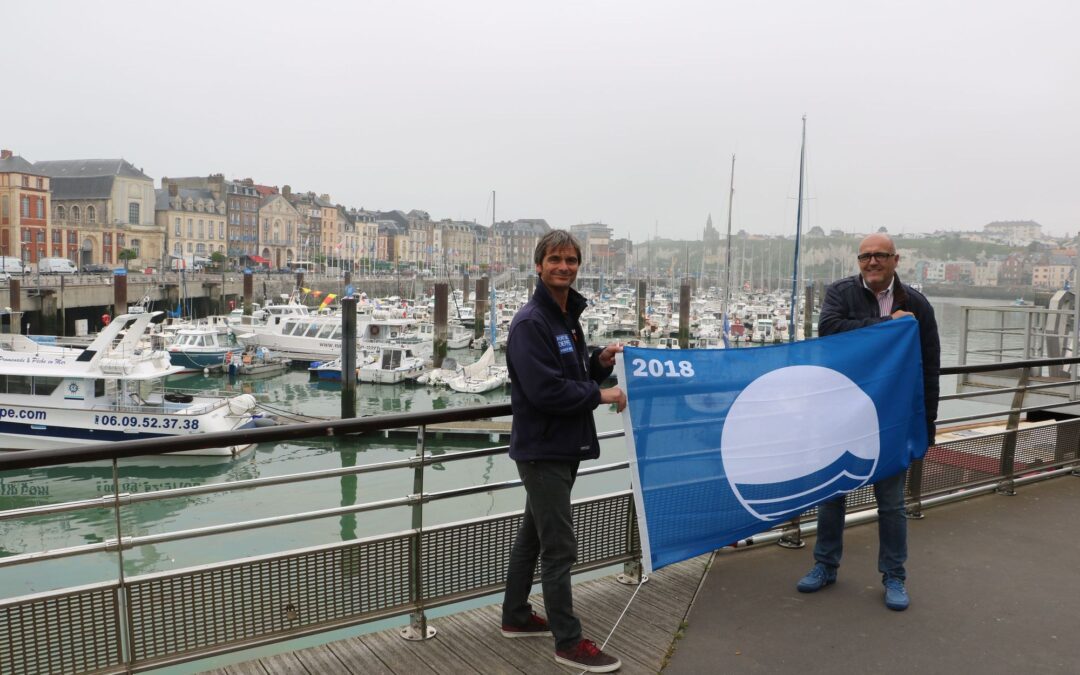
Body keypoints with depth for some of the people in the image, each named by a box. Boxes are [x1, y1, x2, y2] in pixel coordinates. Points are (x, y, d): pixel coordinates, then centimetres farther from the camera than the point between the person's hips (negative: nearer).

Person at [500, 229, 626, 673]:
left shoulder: (568, 318, 12)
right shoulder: (530, 322, -16)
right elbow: (544, 389, -24)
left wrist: (601, 363, -2)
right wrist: (599, 395, -16)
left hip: (562, 445, 9)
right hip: (542, 449, -9)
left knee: (534, 534, 19)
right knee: (559, 547, -2)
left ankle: (516, 617, 33)